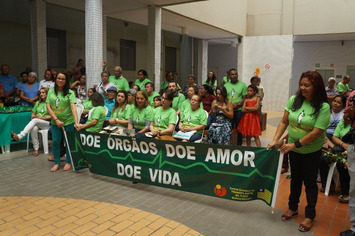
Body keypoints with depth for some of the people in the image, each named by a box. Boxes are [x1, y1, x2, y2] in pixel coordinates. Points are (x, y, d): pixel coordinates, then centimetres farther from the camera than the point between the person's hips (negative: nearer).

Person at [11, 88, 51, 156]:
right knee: (34, 128, -35)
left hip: (47, 123, -4)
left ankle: (19, 136, -45)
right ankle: (36, 149, -32)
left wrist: (43, 118, -13)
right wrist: (33, 116, 0)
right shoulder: (37, 103, 23)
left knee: (35, 120, -36)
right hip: (36, 124, 4)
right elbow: (33, 114, 23)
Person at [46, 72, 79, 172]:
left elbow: (73, 107, -17)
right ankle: (56, 163, 21)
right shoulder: (51, 91, 4)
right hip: (55, 122, 3)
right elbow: (48, 107, -2)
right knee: (55, 141, 5)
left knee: (68, 142, 6)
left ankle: (68, 162, 22)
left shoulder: (70, 93, -6)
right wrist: (56, 120, -14)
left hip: (68, 121, -3)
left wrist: (76, 122, -29)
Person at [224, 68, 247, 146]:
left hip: (239, 110, -2)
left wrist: (237, 105, -16)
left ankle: (239, 144, 13)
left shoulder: (242, 85, 2)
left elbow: (244, 98, -1)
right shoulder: (226, 85, 10)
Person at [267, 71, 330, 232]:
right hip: (293, 149, 4)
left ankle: (310, 215, 24)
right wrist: (275, 140, -11)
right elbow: (284, 122, -3)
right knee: (295, 178, 19)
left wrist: (295, 144, -23)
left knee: (310, 182, 7)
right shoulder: (294, 100, -6)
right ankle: (293, 208, 37)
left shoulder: (323, 107, -19)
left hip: (312, 152, -4)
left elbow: (316, 132, -23)